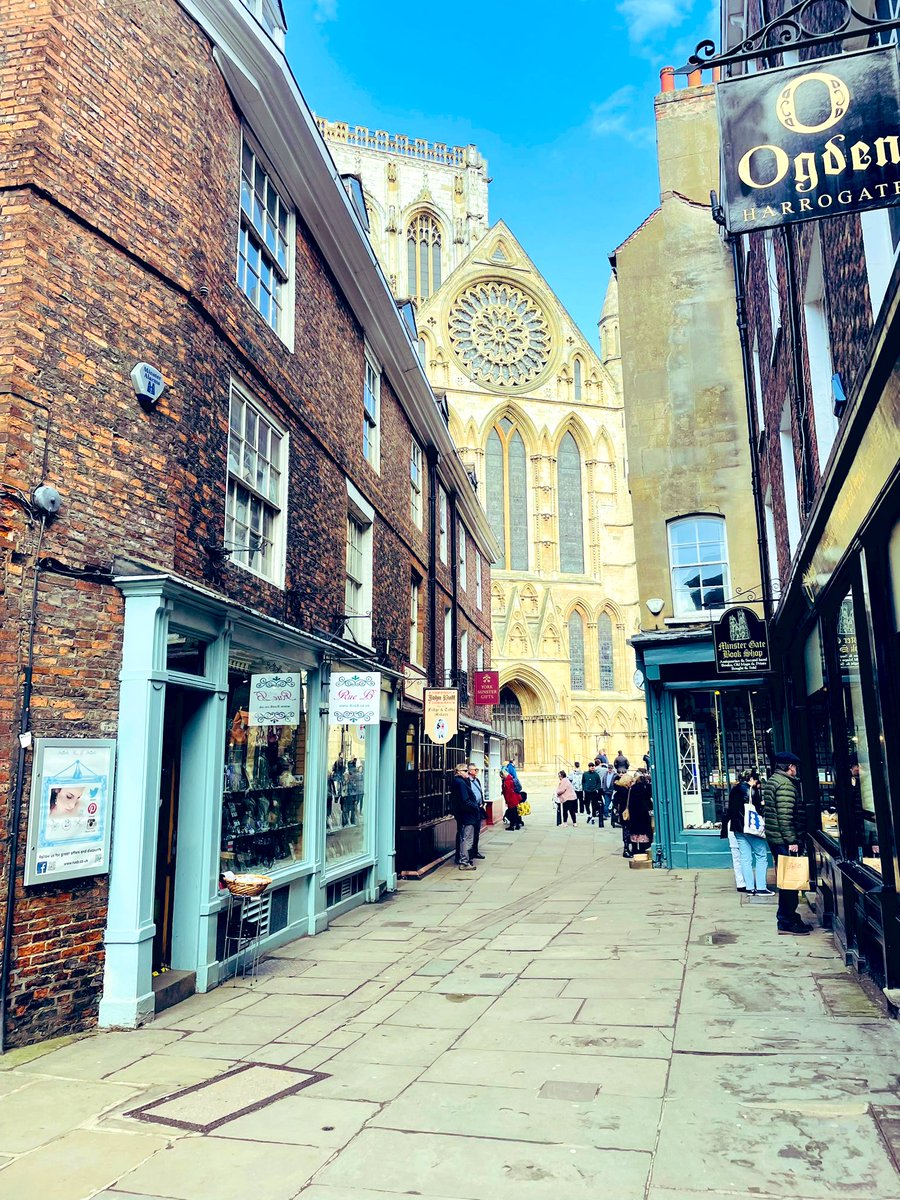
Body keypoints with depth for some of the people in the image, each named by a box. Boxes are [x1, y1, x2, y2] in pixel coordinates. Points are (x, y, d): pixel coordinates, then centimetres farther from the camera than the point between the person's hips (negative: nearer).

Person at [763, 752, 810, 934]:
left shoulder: (770, 782, 16)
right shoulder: (785, 784, -15)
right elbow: (785, 816, -22)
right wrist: (792, 841, -20)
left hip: (775, 838, 10)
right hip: (784, 840, -10)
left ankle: (787, 918, 22)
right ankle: (787, 922, 0)